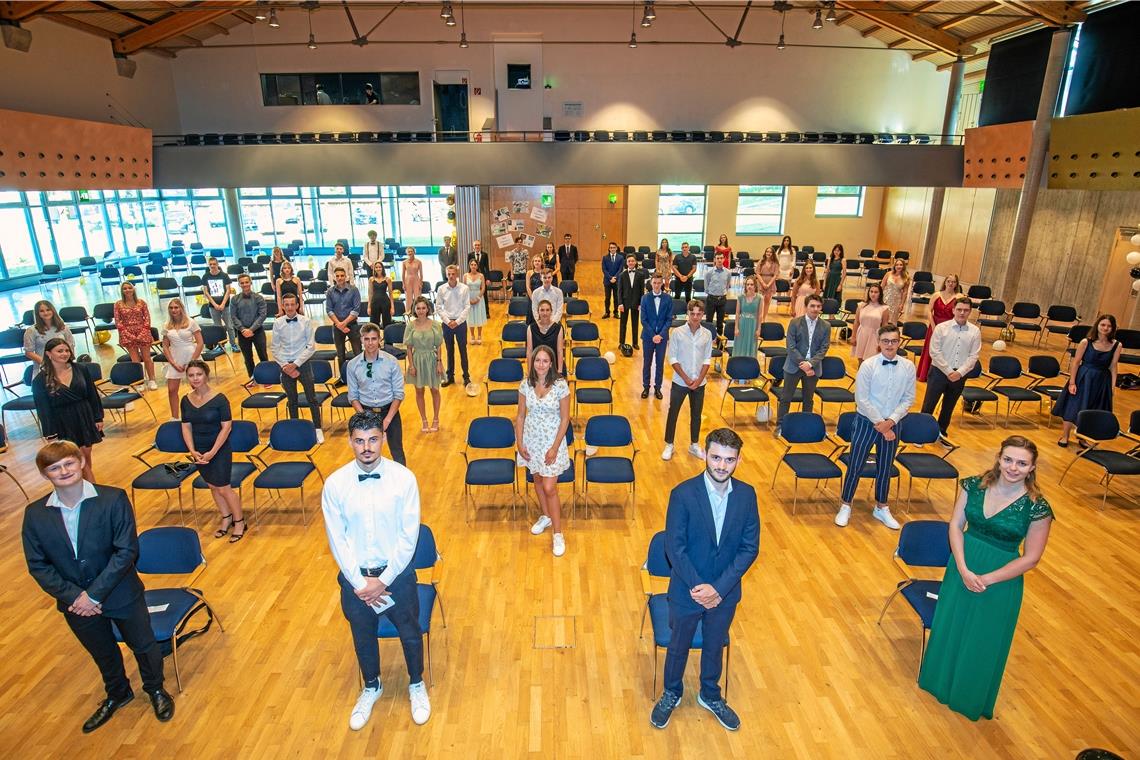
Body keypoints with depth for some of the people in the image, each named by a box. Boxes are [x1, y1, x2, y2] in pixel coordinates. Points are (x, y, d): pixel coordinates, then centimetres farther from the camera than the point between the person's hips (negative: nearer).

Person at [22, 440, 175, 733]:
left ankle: (155, 689, 44)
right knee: (102, 653, 25)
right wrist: (72, 596, -15)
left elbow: (127, 550, -20)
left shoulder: (114, 499, -21)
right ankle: (117, 694, 53)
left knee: (143, 645, 16)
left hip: (121, 594, -3)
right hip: (75, 601, 3)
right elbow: (38, 565, -4)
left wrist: (95, 594, -21)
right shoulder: (35, 514, -9)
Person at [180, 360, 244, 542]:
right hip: (199, 452, 5)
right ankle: (226, 518, 34)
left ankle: (239, 522, 18)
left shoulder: (219, 399, -17)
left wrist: (212, 452, -18)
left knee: (223, 488, 0)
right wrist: (192, 451, -8)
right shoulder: (186, 400, -1)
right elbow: (186, 427, 4)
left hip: (219, 450, -5)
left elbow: (226, 427, -16)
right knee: (213, 487, 16)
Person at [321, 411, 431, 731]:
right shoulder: (335, 484, -13)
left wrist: (384, 579, -14)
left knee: (410, 633, 17)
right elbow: (337, 539, -7)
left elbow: (409, 535, -14)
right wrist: (360, 582, -11)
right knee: (363, 637, 23)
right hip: (355, 576, 2)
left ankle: (416, 685, 47)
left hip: (396, 572, -1)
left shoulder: (404, 478, -18)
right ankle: (371, 687, 52)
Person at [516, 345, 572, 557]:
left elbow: (565, 419, -12)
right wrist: (520, 443, -2)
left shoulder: (560, 386, -17)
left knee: (549, 488, -5)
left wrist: (555, 448, -14)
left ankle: (558, 533, 10)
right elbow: (520, 416, 2)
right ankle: (546, 517, 43)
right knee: (537, 480, 20)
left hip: (551, 441, -4)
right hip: (531, 440, 4)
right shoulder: (526, 384, -6)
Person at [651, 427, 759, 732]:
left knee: (715, 646, 25)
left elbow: (750, 547, -10)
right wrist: (697, 586, -20)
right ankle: (671, 694, 48)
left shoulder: (746, 494, -12)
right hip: (687, 590, -2)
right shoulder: (683, 494, -22)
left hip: (725, 592, 3)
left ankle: (710, 695, 52)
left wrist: (719, 588, -16)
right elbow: (674, 547, -18)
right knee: (678, 646, 20)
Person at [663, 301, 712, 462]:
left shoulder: (707, 334, -1)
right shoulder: (677, 332, -9)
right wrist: (686, 379, -13)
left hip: (699, 383, 2)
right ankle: (669, 445, 19)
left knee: (696, 414, 13)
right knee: (673, 413, 6)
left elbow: (707, 360, 2)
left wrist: (699, 380, -9)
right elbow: (673, 359, -8)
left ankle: (694, 445, 29)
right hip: (680, 382, -2)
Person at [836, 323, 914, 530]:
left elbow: (908, 399, -1)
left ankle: (881, 508, 35)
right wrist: (879, 423, -14)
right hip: (866, 421, -3)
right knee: (855, 465, 4)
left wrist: (890, 421, -13)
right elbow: (862, 399, -13)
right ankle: (845, 506, 20)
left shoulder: (908, 367, -5)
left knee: (885, 468, 16)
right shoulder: (868, 365, -14)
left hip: (892, 423, 3)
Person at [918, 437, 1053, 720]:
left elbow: (1030, 559, -13)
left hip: (1001, 579, -3)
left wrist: (986, 579, -15)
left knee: (983, 641, 16)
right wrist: (963, 569, -15)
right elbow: (956, 525, -5)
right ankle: (942, 681, 47)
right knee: (949, 627, 20)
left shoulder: (1037, 507, -18)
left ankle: (971, 699, 43)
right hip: (963, 566, 3)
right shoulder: (974, 485, -10)